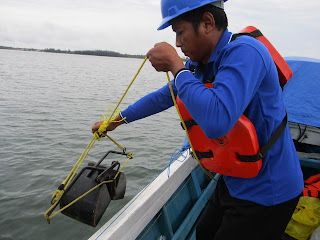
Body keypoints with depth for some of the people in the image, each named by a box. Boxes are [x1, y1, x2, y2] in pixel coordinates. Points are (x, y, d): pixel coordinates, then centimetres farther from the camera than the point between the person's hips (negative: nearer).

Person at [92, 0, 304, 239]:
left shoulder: (244, 52, -27)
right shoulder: (198, 64, 0)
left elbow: (216, 122, -41)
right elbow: (162, 97, 12)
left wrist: (175, 66, -28)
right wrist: (116, 121, 21)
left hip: (266, 193, -8)